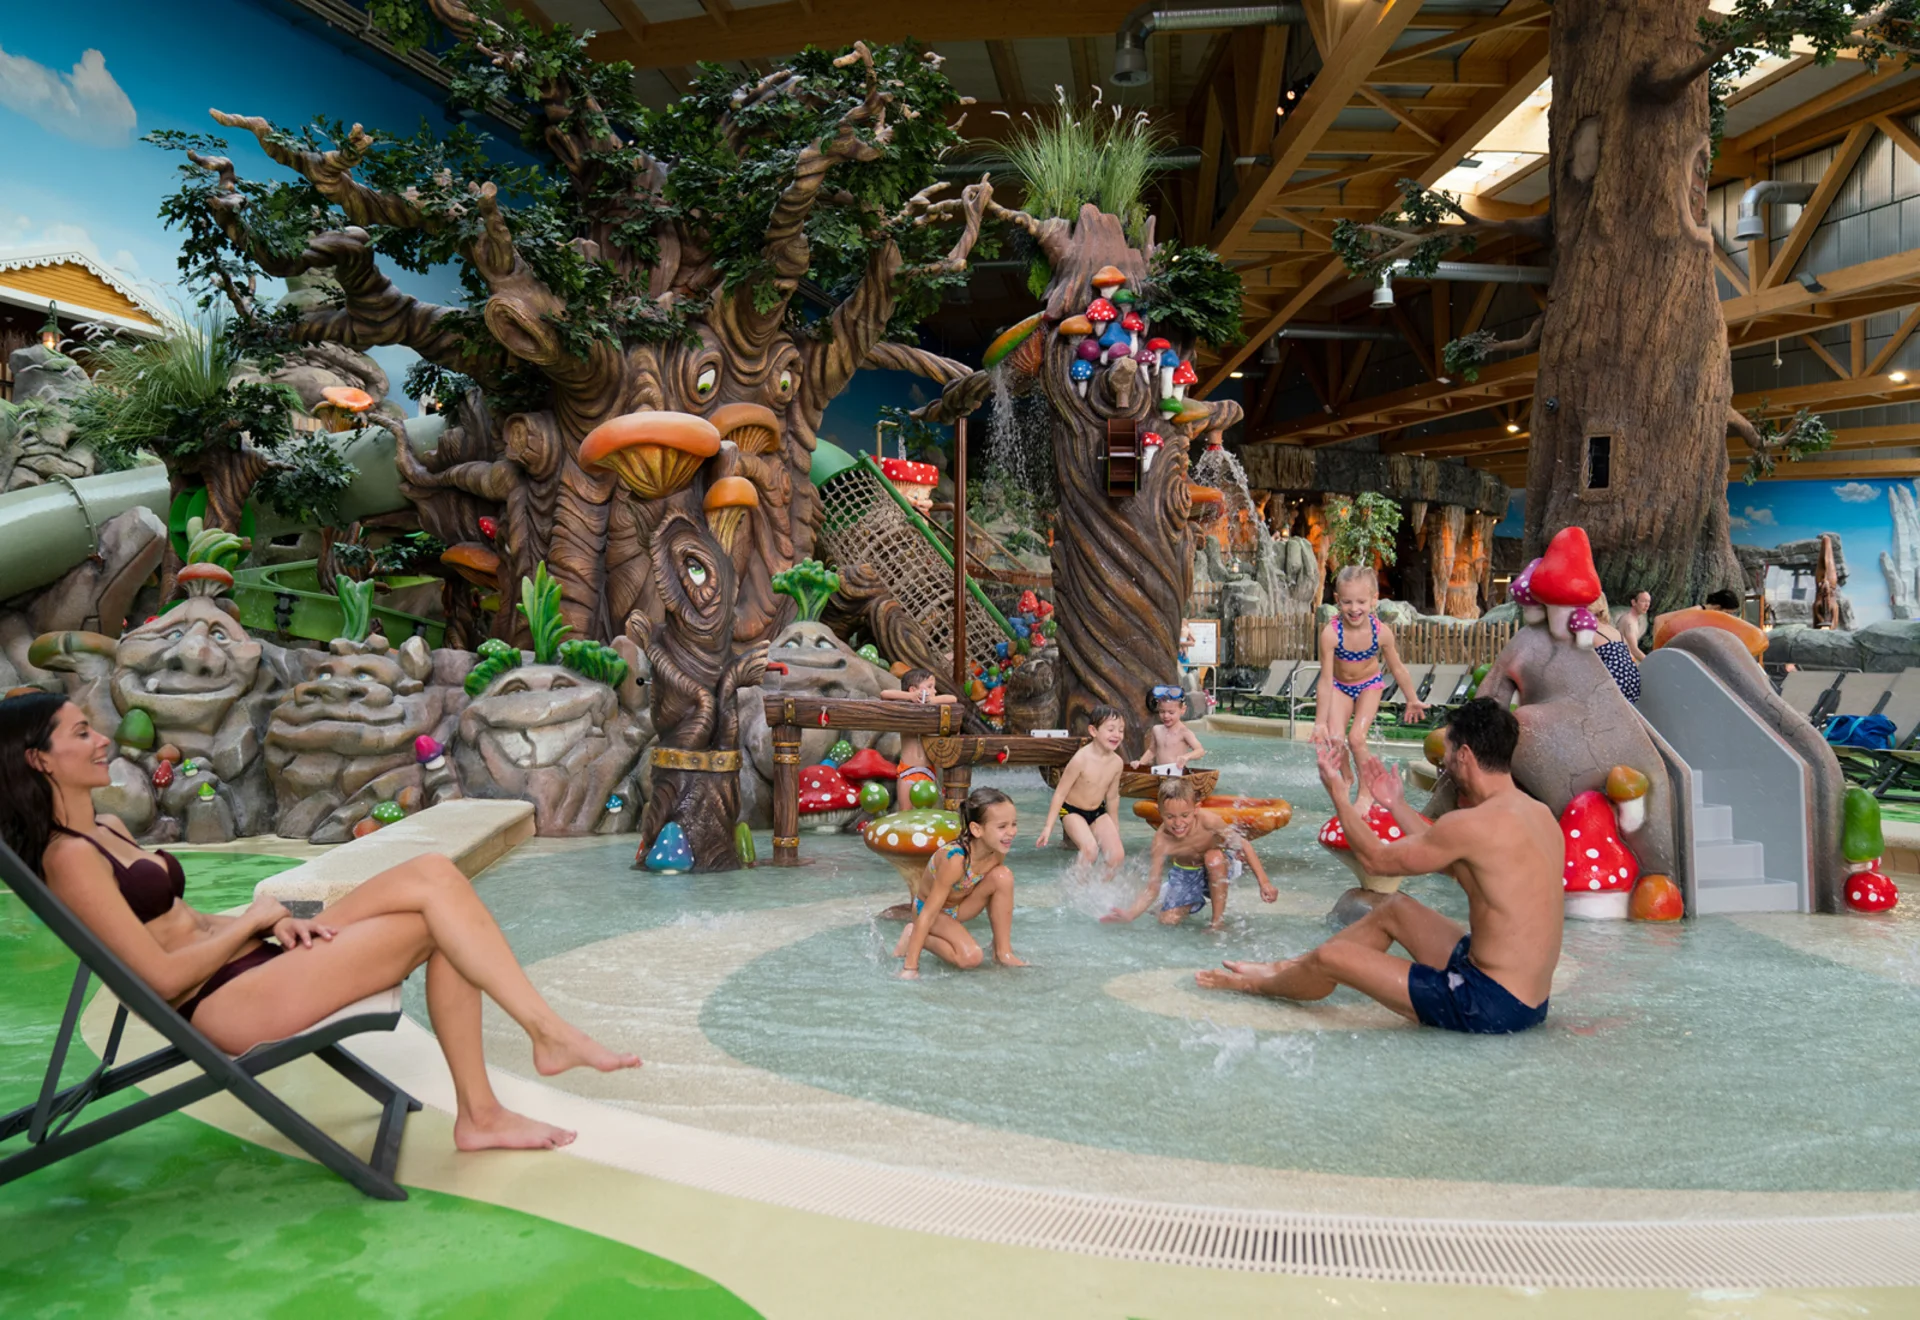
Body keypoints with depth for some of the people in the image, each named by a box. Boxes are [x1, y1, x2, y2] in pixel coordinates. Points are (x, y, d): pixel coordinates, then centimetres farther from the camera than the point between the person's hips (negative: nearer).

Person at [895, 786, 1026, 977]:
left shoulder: (998, 851, -17)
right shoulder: (955, 859, -37)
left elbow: (993, 895, 1)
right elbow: (928, 913, -33)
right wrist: (910, 967, -31)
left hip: (959, 907, 6)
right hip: (932, 910, -6)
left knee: (1003, 876, -19)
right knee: (970, 957, -29)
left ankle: (1003, 953, -8)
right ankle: (912, 939, -4)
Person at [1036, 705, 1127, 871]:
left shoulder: (1117, 762, -8)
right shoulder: (1081, 759, -24)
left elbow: (1112, 797, 8)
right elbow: (1060, 793, -17)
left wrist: (1115, 831, 16)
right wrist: (1048, 827, -18)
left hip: (1097, 812, 5)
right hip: (1072, 811, -5)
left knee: (1118, 855, -9)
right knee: (1090, 848, -29)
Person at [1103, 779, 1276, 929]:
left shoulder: (1207, 821, -35)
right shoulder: (1162, 841, -30)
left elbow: (1244, 846, -22)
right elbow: (1152, 888, -25)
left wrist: (1264, 882, -26)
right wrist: (1131, 914, -41)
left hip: (1219, 870, -2)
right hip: (1185, 875, 2)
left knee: (1213, 856, -35)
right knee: (1168, 921, -10)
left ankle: (1217, 921, -17)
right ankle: (1196, 901, 26)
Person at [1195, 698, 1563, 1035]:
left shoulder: (1473, 824, -22)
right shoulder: (1540, 814, 5)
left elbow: (1377, 859, -9)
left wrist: (1338, 793, 4)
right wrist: (1397, 804, 29)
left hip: (1491, 1004, -9)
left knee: (1330, 958, 0)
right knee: (1397, 909, 22)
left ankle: (1258, 984, 31)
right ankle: (1286, 967, 35)